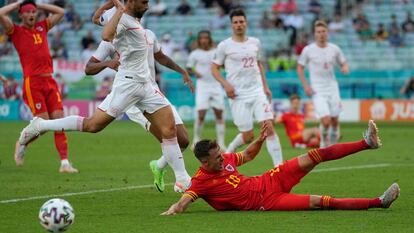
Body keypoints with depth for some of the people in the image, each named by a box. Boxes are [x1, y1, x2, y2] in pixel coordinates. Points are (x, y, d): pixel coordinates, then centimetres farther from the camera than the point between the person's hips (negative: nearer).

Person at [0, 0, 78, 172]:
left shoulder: (42, 27, 17)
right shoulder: (16, 31, 3)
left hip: (49, 81, 5)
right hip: (32, 82, -5)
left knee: (59, 122, -5)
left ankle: (64, 163, -7)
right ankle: (22, 144, 18)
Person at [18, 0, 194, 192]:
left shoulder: (134, 20, 14)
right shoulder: (122, 18, -13)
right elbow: (106, 35, -35)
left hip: (145, 84, 9)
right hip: (128, 83, -9)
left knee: (170, 129, 0)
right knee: (93, 125, -9)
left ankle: (182, 180, 3)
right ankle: (40, 126, 5)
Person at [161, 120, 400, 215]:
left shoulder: (225, 159, 3)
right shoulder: (202, 181, -18)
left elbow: (248, 155, 18)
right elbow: (185, 200, -29)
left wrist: (260, 139, 1)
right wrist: (173, 210, -50)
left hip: (267, 182, 8)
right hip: (266, 201, -8)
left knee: (315, 156, -2)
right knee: (321, 202, -16)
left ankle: (367, 142, 6)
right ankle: (378, 202, -15)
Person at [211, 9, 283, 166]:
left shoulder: (255, 43, 11)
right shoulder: (224, 46, -1)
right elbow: (214, 68, 4)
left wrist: (265, 86, 18)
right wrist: (225, 84, -12)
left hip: (257, 91, 3)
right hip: (238, 95, -3)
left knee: (269, 128, -12)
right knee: (248, 136, -4)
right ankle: (228, 152, 26)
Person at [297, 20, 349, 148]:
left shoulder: (334, 49, 3)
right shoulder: (308, 50, -5)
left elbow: (343, 63, 15)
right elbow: (300, 68, 4)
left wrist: (345, 68, -10)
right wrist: (305, 86, -5)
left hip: (332, 88, 3)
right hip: (317, 91, -3)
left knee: (335, 121, 4)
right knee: (326, 121, -16)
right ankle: (324, 143, 10)